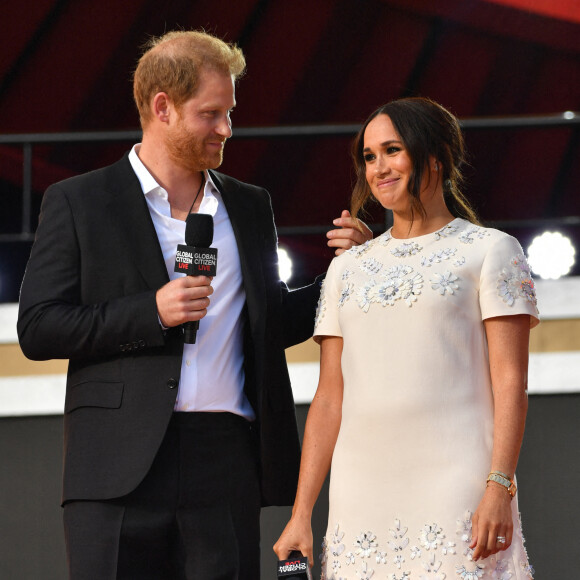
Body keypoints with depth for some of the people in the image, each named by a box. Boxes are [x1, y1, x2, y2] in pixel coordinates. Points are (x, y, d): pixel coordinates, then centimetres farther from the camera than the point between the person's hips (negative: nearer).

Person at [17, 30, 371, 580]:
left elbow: (272, 326, 22)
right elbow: (37, 329, -1)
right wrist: (152, 312, -11)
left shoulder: (249, 206, 19)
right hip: (120, 467, -3)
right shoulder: (78, 202, 5)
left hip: (226, 462, 4)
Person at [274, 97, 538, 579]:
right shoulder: (348, 269, 18)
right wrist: (301, 512, 6)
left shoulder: (490, 250, 6)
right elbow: (329, 399, 15)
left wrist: (499, 488, -14)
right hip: (361, 494, 4)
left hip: (455, 489, -4)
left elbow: (510, 381, -2)